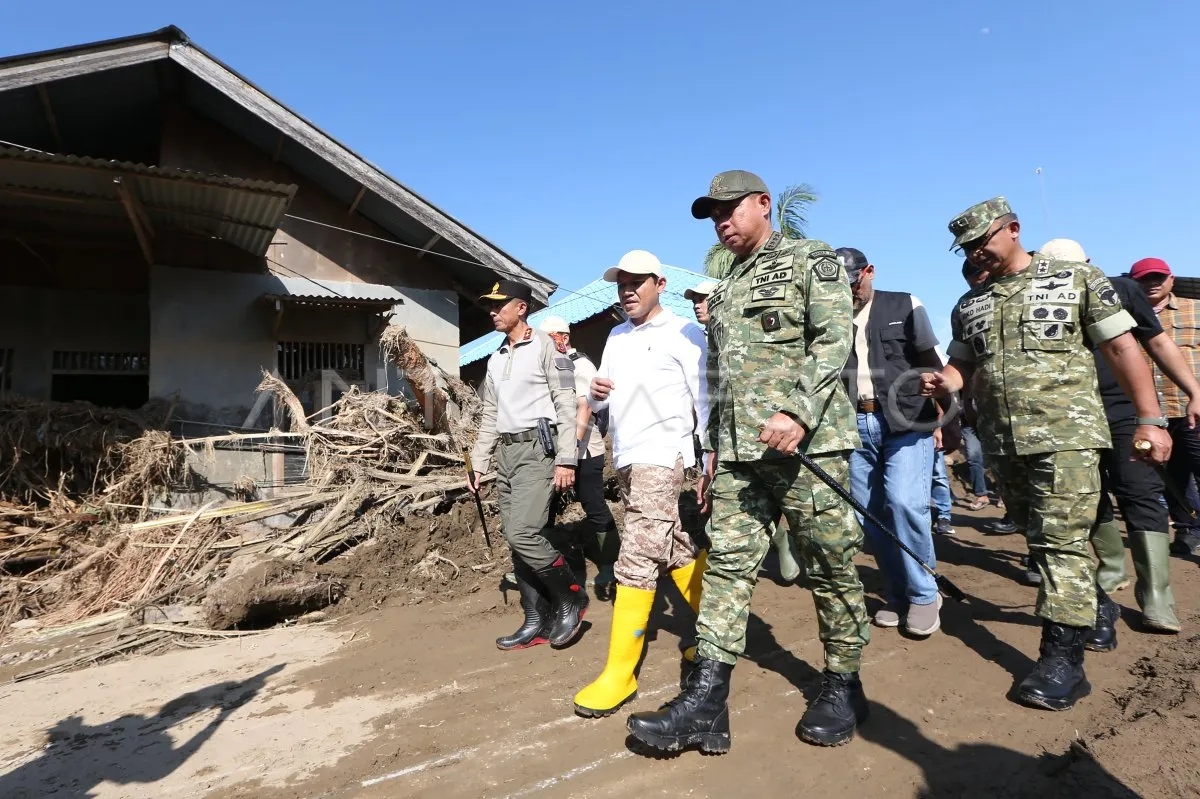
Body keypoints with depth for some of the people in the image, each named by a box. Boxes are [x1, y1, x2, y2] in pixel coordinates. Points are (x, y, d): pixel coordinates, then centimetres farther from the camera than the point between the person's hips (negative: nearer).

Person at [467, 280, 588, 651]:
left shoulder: (544, 346, -3)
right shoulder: (495, 359, 18)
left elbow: (566, 405, -9)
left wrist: (565, 459, -16)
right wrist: (478, 463, 16)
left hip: (537, 448, -8)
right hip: (506, 453, 8)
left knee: (523, 533, -18)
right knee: (516, 538, 5)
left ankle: (570, 597, 3)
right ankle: (537, 620, 14)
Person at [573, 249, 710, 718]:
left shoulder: (683, 333, -3)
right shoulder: (616, 337, 16)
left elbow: (706, 400, -6)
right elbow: (600, 404, 19)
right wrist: (595, 391, -4)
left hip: (663, 457, -7)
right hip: (625, 459, 7)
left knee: (637, 560, -11)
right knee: (677, 553, 15)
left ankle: (619, 674, -5)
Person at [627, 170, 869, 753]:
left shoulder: (811, 260, 4)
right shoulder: (723, 292, 23)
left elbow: (834, 339, -10)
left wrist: (797, 412, -24)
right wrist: (713, 449, 19)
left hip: (808, 441, -6)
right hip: (738, 450, 6)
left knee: (830, 569, 4)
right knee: (726, 564, 0)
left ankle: (842, 688, 22)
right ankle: (704, 702, 2)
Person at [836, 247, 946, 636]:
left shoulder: (904, 306, 6)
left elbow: (932, 363, 5)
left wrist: (944, 414, -3)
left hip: (906, 421, -3)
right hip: (855, 425, 3)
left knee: (904, 501, -18)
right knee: (870, 514, 5)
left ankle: (923, 594, 2)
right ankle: (899, 595, 22)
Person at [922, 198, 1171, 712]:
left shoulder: (1076, 279, 1)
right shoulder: (968, 305, 14)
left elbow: (1121, 348, -1)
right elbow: (962, 364, 16)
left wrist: (1149, 419, -6)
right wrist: (942, 382, -8)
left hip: (1065, 435, -5)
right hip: (1003, 441, 6)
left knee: (1061, 541, -10)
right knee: (1037, 540, 14)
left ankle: (1063, 660, -5)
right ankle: (1089, 604, 35)